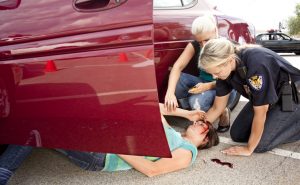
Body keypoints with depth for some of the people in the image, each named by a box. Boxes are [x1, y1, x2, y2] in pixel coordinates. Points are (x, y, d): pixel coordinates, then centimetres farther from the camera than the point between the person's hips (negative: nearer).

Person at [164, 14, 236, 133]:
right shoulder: (194, 46, -10)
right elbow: (177, 67, -25)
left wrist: (208, 86, -36)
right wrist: (170, 92, -42)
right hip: (203, 85, 4)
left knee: (197, 101, -35)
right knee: (176, 80, -26)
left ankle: (223, 112, -3)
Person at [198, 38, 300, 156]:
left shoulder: (256, 64, -38)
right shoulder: (225, 67, -16)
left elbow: (260, 113, -29)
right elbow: (217, 108, -5)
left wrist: (249, 149, -19)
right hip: (264, 97, 7)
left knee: (260, 144, -17)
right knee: (237, 135, -1)